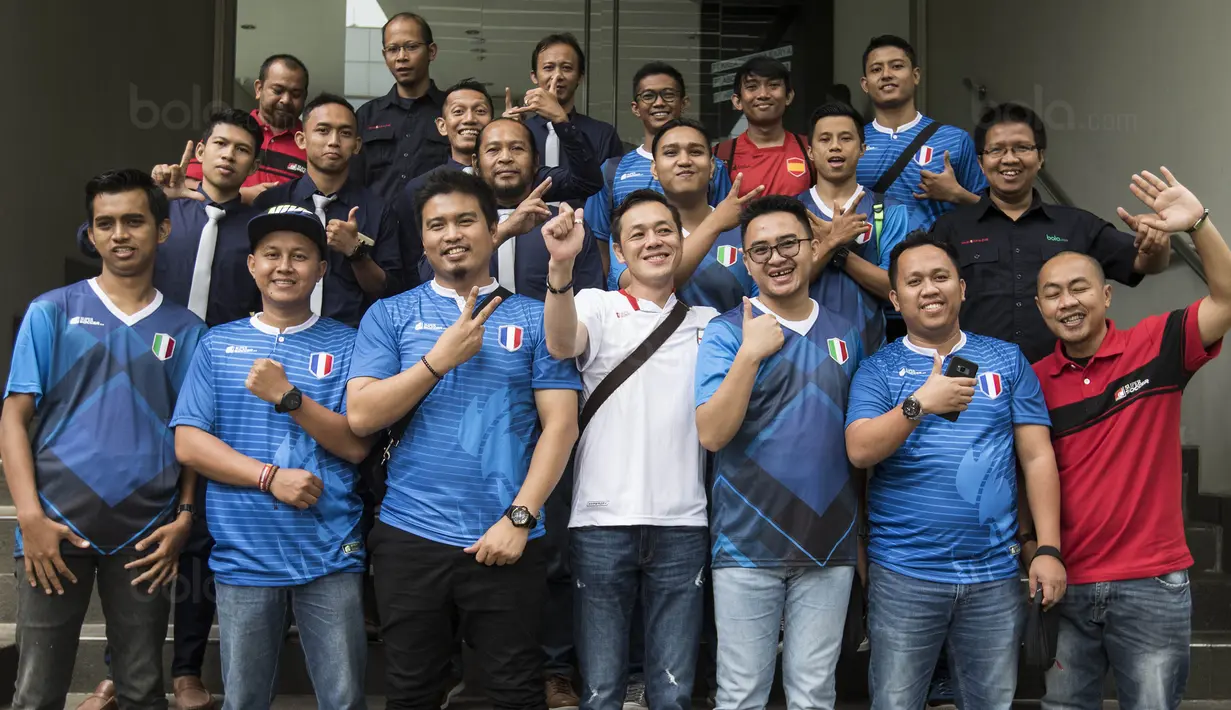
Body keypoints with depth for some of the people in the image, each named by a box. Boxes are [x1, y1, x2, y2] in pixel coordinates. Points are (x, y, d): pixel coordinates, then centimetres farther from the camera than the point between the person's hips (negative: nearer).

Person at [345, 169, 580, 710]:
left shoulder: (535, 319, 3)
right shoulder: (390, 316, 6)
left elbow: (560, 424, -3)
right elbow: (361, 416, -4)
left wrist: (519, 518, -11)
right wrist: (441, 358, -12)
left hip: (505, 540, -1)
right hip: (409, 537, 1)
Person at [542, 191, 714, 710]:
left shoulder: (708, 322, 12)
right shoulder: (598, 306, 4)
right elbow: (560, 345, -21)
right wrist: (561, 265, -36)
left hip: (682, 526, 2)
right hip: (603, 522, -2)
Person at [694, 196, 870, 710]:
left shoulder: (848, 332, 8)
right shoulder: (726, 333, -4)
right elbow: (712, 434, -14)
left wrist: (864, 534, 10)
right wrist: (750, 354, -20)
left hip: (830, 545, 3)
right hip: (748, 545, -3)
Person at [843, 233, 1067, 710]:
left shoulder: (1007, 360, 7)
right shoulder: (878, 369, 3)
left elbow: (1038, 457, 5)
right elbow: (860, 452, -11)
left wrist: (1048, 549, -2)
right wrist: (919, 404, -25)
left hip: (994, 572, 2)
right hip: (902, 573, -1)